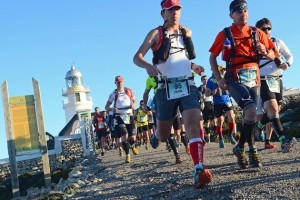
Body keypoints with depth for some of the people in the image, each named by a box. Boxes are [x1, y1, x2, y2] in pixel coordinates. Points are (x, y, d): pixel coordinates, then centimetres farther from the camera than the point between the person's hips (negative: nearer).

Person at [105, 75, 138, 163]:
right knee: (124, 136, -18)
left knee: (133, 138, -2)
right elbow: (106, 107, 3)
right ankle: (127, 155, -6)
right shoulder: (113, 94, -1)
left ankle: (132, 146, 35)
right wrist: (112, 109, -19)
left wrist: (133, 105, -9)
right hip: (119, 117, -2)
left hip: (129, 115, 2)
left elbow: (134, 101, 15)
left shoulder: (129, 91, 4)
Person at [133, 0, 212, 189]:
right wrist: (148, 65, -29)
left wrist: (193, 66, 12)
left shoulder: (186, 32, 14)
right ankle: (157, 134, 47)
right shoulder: (156, 33, 0)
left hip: (188, 86, 2)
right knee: (164, 136, 9)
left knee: (193, 124, -20)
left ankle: (199, 170, -26)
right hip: (167, 88, -2)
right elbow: (137, 57, -8)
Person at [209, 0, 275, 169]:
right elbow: (212, 57, 8)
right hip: (235, 79, -4)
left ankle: (241, 147, 25)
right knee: (251, 111, -23)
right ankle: (251, 149, -7)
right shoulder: (224, 34, 2)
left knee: (249, 115, 6)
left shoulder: (257, 33, 8)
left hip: (254, 78, 4)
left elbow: (272, 56, 11)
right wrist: (219, 78, -3)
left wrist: (265, 52, -13)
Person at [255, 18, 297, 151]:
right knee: (272, 109, -23)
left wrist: (287, 64, -4)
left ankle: (267, 142, 20)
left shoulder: (278, 42, 9)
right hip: (263, 81, -5)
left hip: (277, 80, 5)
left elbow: (289, 56, 15)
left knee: (274, 111, 8)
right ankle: (283, 141, -38)